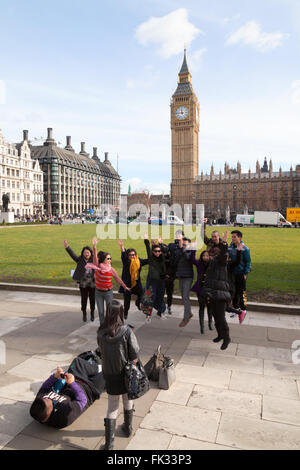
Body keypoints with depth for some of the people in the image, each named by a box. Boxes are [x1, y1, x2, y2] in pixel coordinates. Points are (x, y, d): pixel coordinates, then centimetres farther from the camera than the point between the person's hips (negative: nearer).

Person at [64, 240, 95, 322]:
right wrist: (67, 247, -25)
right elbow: (72, 255, -14)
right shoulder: (80, 260, -2)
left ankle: (92, 314, 28)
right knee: (84, 300, 8)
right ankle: (84, 314, 26)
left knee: (92, 299, 10)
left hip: (92, 284, 0)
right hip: (83, 284, 0)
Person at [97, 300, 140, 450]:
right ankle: (128, 428, 44)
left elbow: (101, 350, -2)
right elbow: (134, 353, -16)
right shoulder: (126, 331, -23)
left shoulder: (101, 332, -16)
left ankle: (109, 443, 16)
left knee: (112, 407, 15)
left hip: (109, 374, 1)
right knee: (128, 401, 25)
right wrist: (130, 362, 1)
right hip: (125, 373, -1)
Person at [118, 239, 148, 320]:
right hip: (127, 283, -3)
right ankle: (125, 312, 29)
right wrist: (121, 246, -42)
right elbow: (123, 255, -25)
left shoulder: (139, 261, 5)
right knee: (127, 299, 4)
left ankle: (138, 303, 21)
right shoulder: (126, 261, -7)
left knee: (141, 293, -13)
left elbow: (148, 261, 11)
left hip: (136, 282, 3)